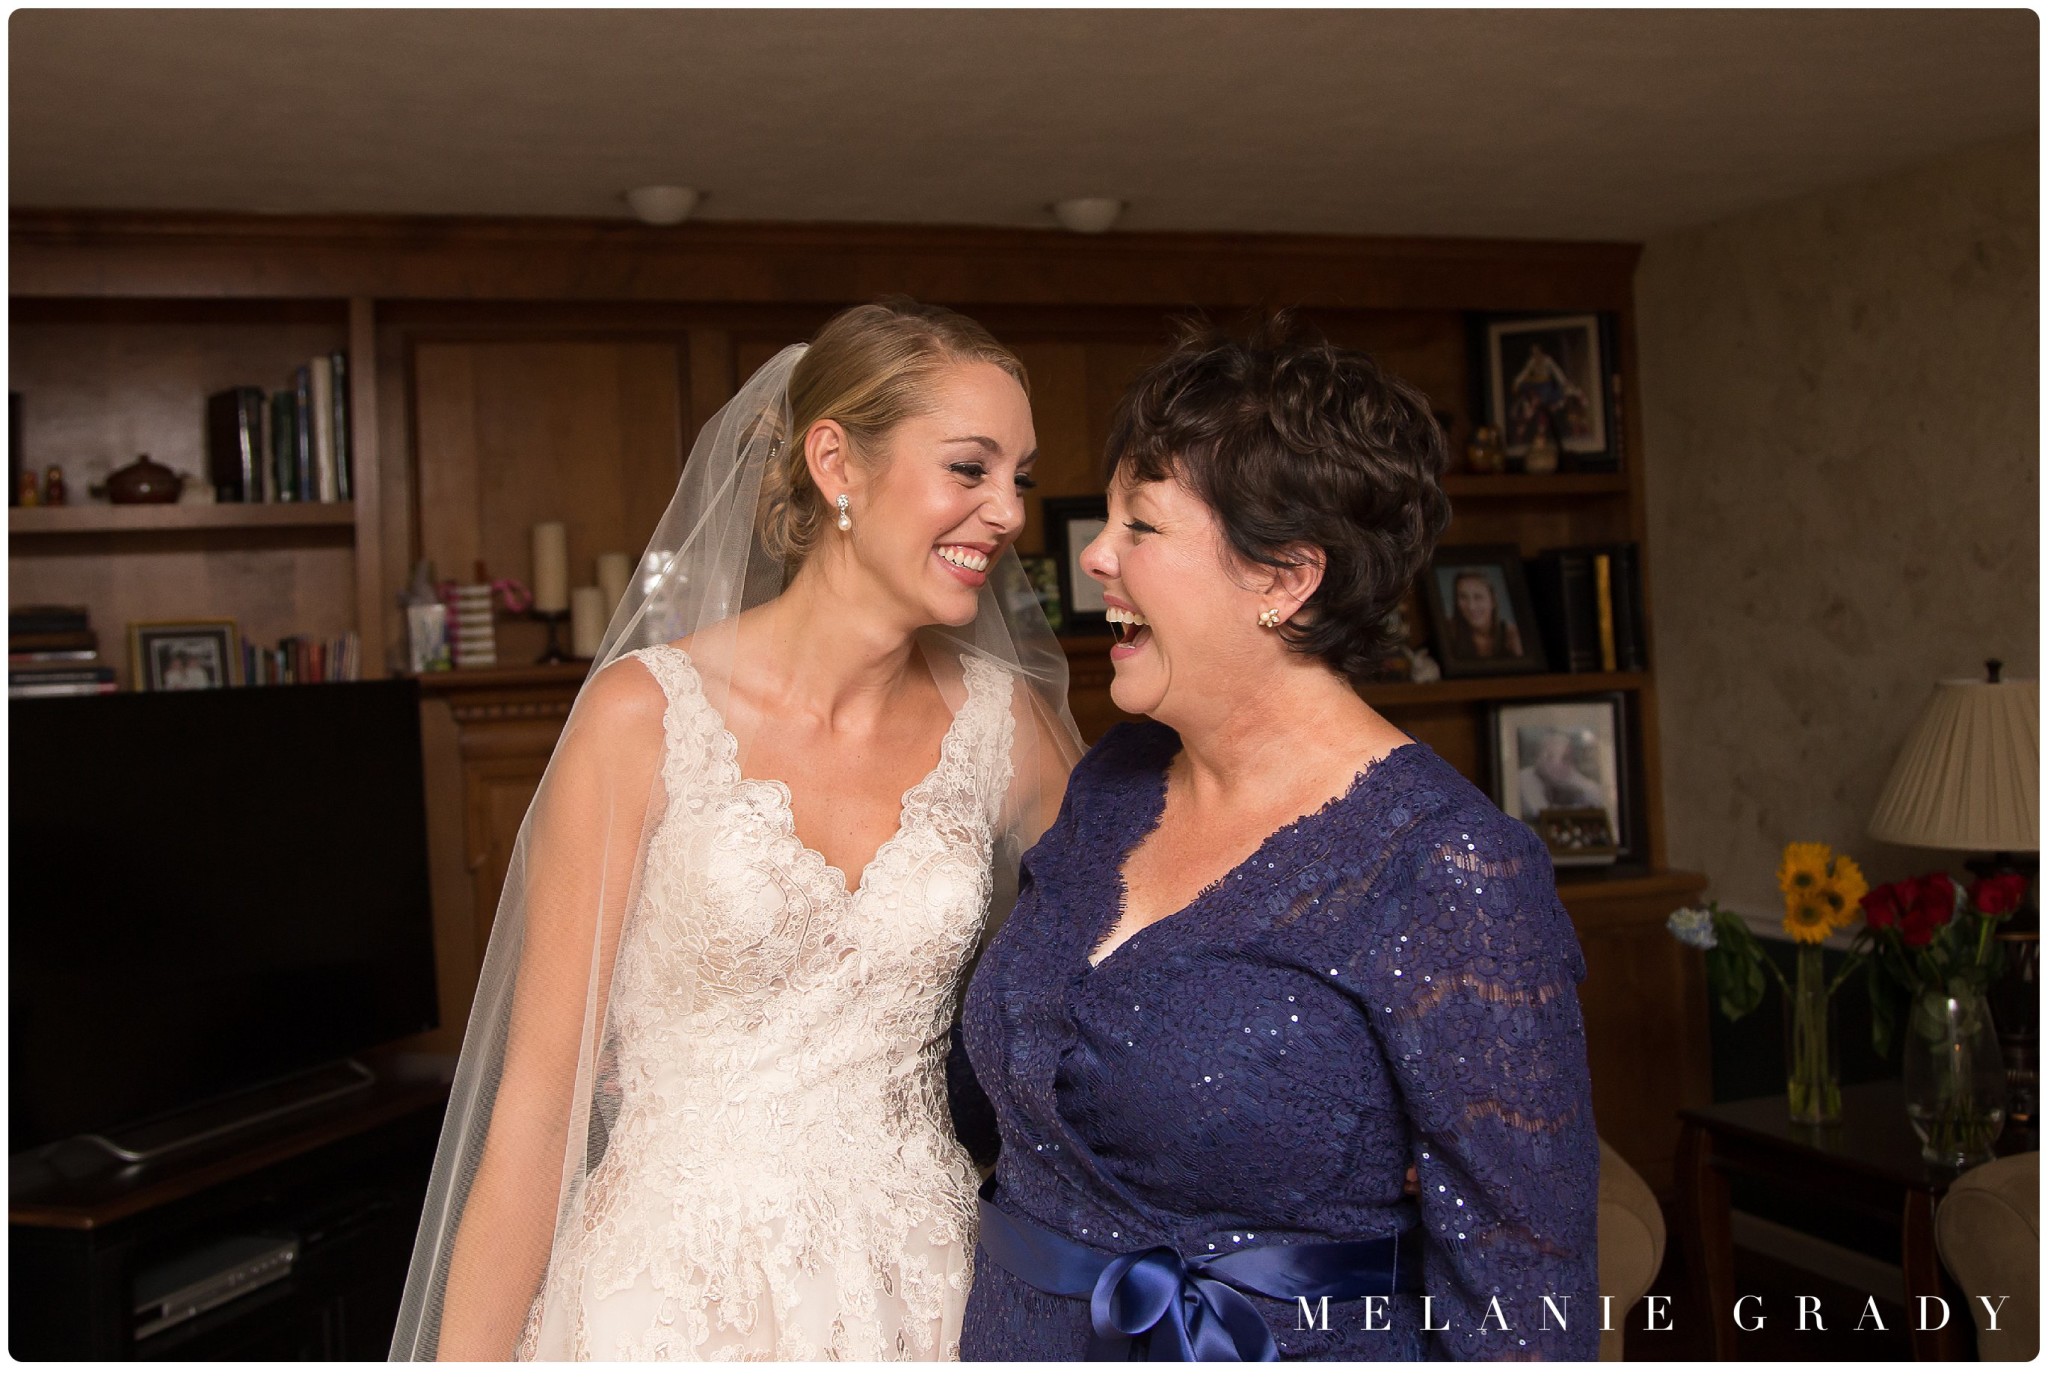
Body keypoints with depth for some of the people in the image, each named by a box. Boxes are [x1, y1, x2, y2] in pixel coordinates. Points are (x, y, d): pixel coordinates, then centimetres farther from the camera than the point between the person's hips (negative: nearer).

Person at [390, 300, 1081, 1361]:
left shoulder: (1007, 720, -3)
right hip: (679, 1284, -3)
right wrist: (471, 1357, -9)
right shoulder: (645, 716, -13)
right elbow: (540, 1089, -9)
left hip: (914, 1285, 4)